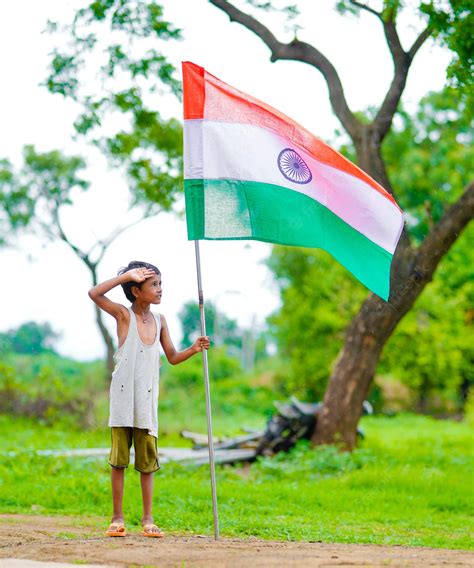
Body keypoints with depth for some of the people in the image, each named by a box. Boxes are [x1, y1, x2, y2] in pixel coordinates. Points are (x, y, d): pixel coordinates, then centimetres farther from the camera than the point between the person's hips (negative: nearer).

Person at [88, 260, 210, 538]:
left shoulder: (160, 320, 10)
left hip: (147, 401, 4)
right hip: (123, 399, -4)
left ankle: (148, 519, 10)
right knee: (119, 459, 0)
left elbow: (172, 357, 16)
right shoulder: (124, 314, -3)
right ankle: (118, 518, 6)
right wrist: (127, 275, -18)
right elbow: (94, 293, -18)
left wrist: (193, 349, -1)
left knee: (148, 461, 5)